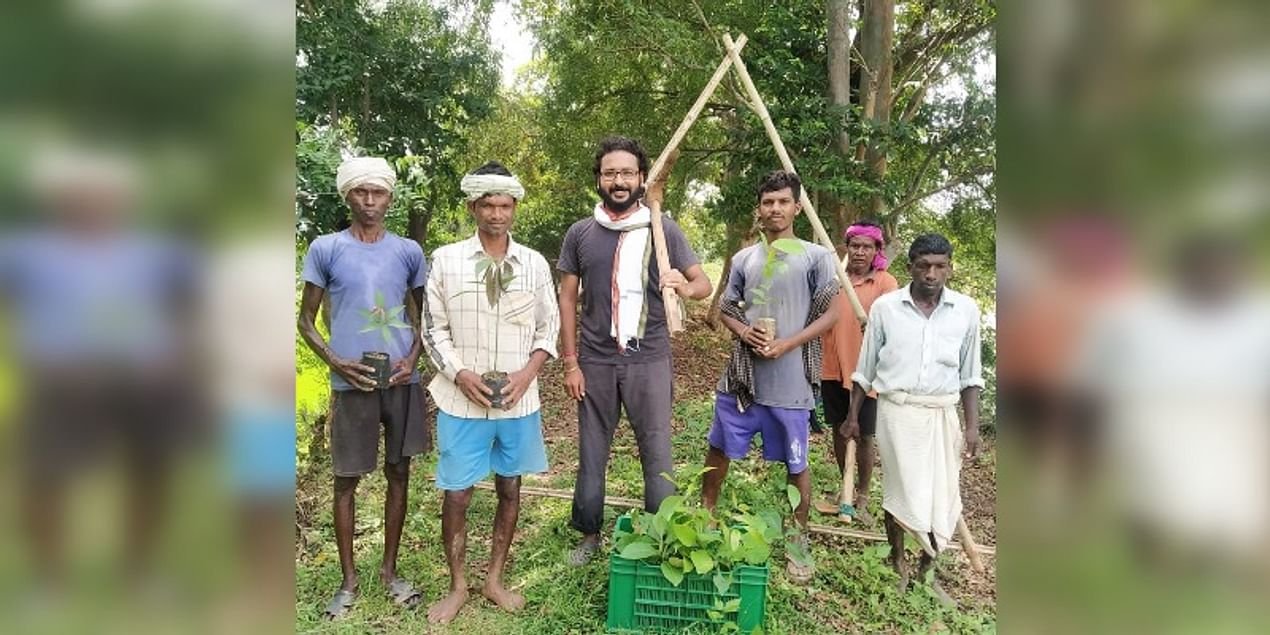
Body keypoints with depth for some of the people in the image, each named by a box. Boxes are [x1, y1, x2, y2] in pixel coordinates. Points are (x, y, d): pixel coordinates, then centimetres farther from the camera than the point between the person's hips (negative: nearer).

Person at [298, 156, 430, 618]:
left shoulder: (409, 251, 5)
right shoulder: (325, 249, -1)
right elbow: (306, 321, 3)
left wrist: (413, 358, -5)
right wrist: (336, 362, -12)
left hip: (402, 382, 2)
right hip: (351, 384, -2)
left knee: (398, 473, 10)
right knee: (347, 479, 6)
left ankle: (390, 570, 25)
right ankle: (349, 578, 22)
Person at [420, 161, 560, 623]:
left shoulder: (535, 264, 2)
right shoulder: (446, 259, -2)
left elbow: (548, 328, 6)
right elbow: (434, 328, 1)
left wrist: (527, 373, -9)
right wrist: (459, 373, -13)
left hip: (518, 401, 2)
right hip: (462, 400, -1)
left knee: (509, 489, 12)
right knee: (456, 495, 5)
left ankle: (494, 580, 30)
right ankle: (457, 586, 25)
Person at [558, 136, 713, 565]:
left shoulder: (664, 229, 0)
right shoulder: (580, 234, 4)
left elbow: (704, 282, 1)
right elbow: (567, 298, 6)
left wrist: (686, 287, -23)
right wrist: (570, 362, 1)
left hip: (649, 361, -1)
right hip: (595, 362, 2)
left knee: (657, 452, 2)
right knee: (591, 453, 11)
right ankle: (589, 534, 28)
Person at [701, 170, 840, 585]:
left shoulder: (816, 257, -3)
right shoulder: (743, 259, 8)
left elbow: (831, 314, -5)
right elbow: (725, 310, 13)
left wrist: (787, 344, -16)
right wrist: (744, 331, -9)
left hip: (790, 382, -4)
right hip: (741, 375, 4)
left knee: (796, 464, 8)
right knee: (719, 449, 15)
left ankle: (799, 540, 25)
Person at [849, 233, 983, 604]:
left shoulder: (966, 310, 0)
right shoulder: (885, 307, -4)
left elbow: (970, 374, 7)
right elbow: (865, 367, 4)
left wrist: (972, 426, 4)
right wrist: (853, 414, 6)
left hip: (941, 414, 2)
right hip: (896, 410, -1)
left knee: (942, 495, 3)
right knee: (901, 489, 3)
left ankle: (927, 569, 23)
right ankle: (897, 561, 26)